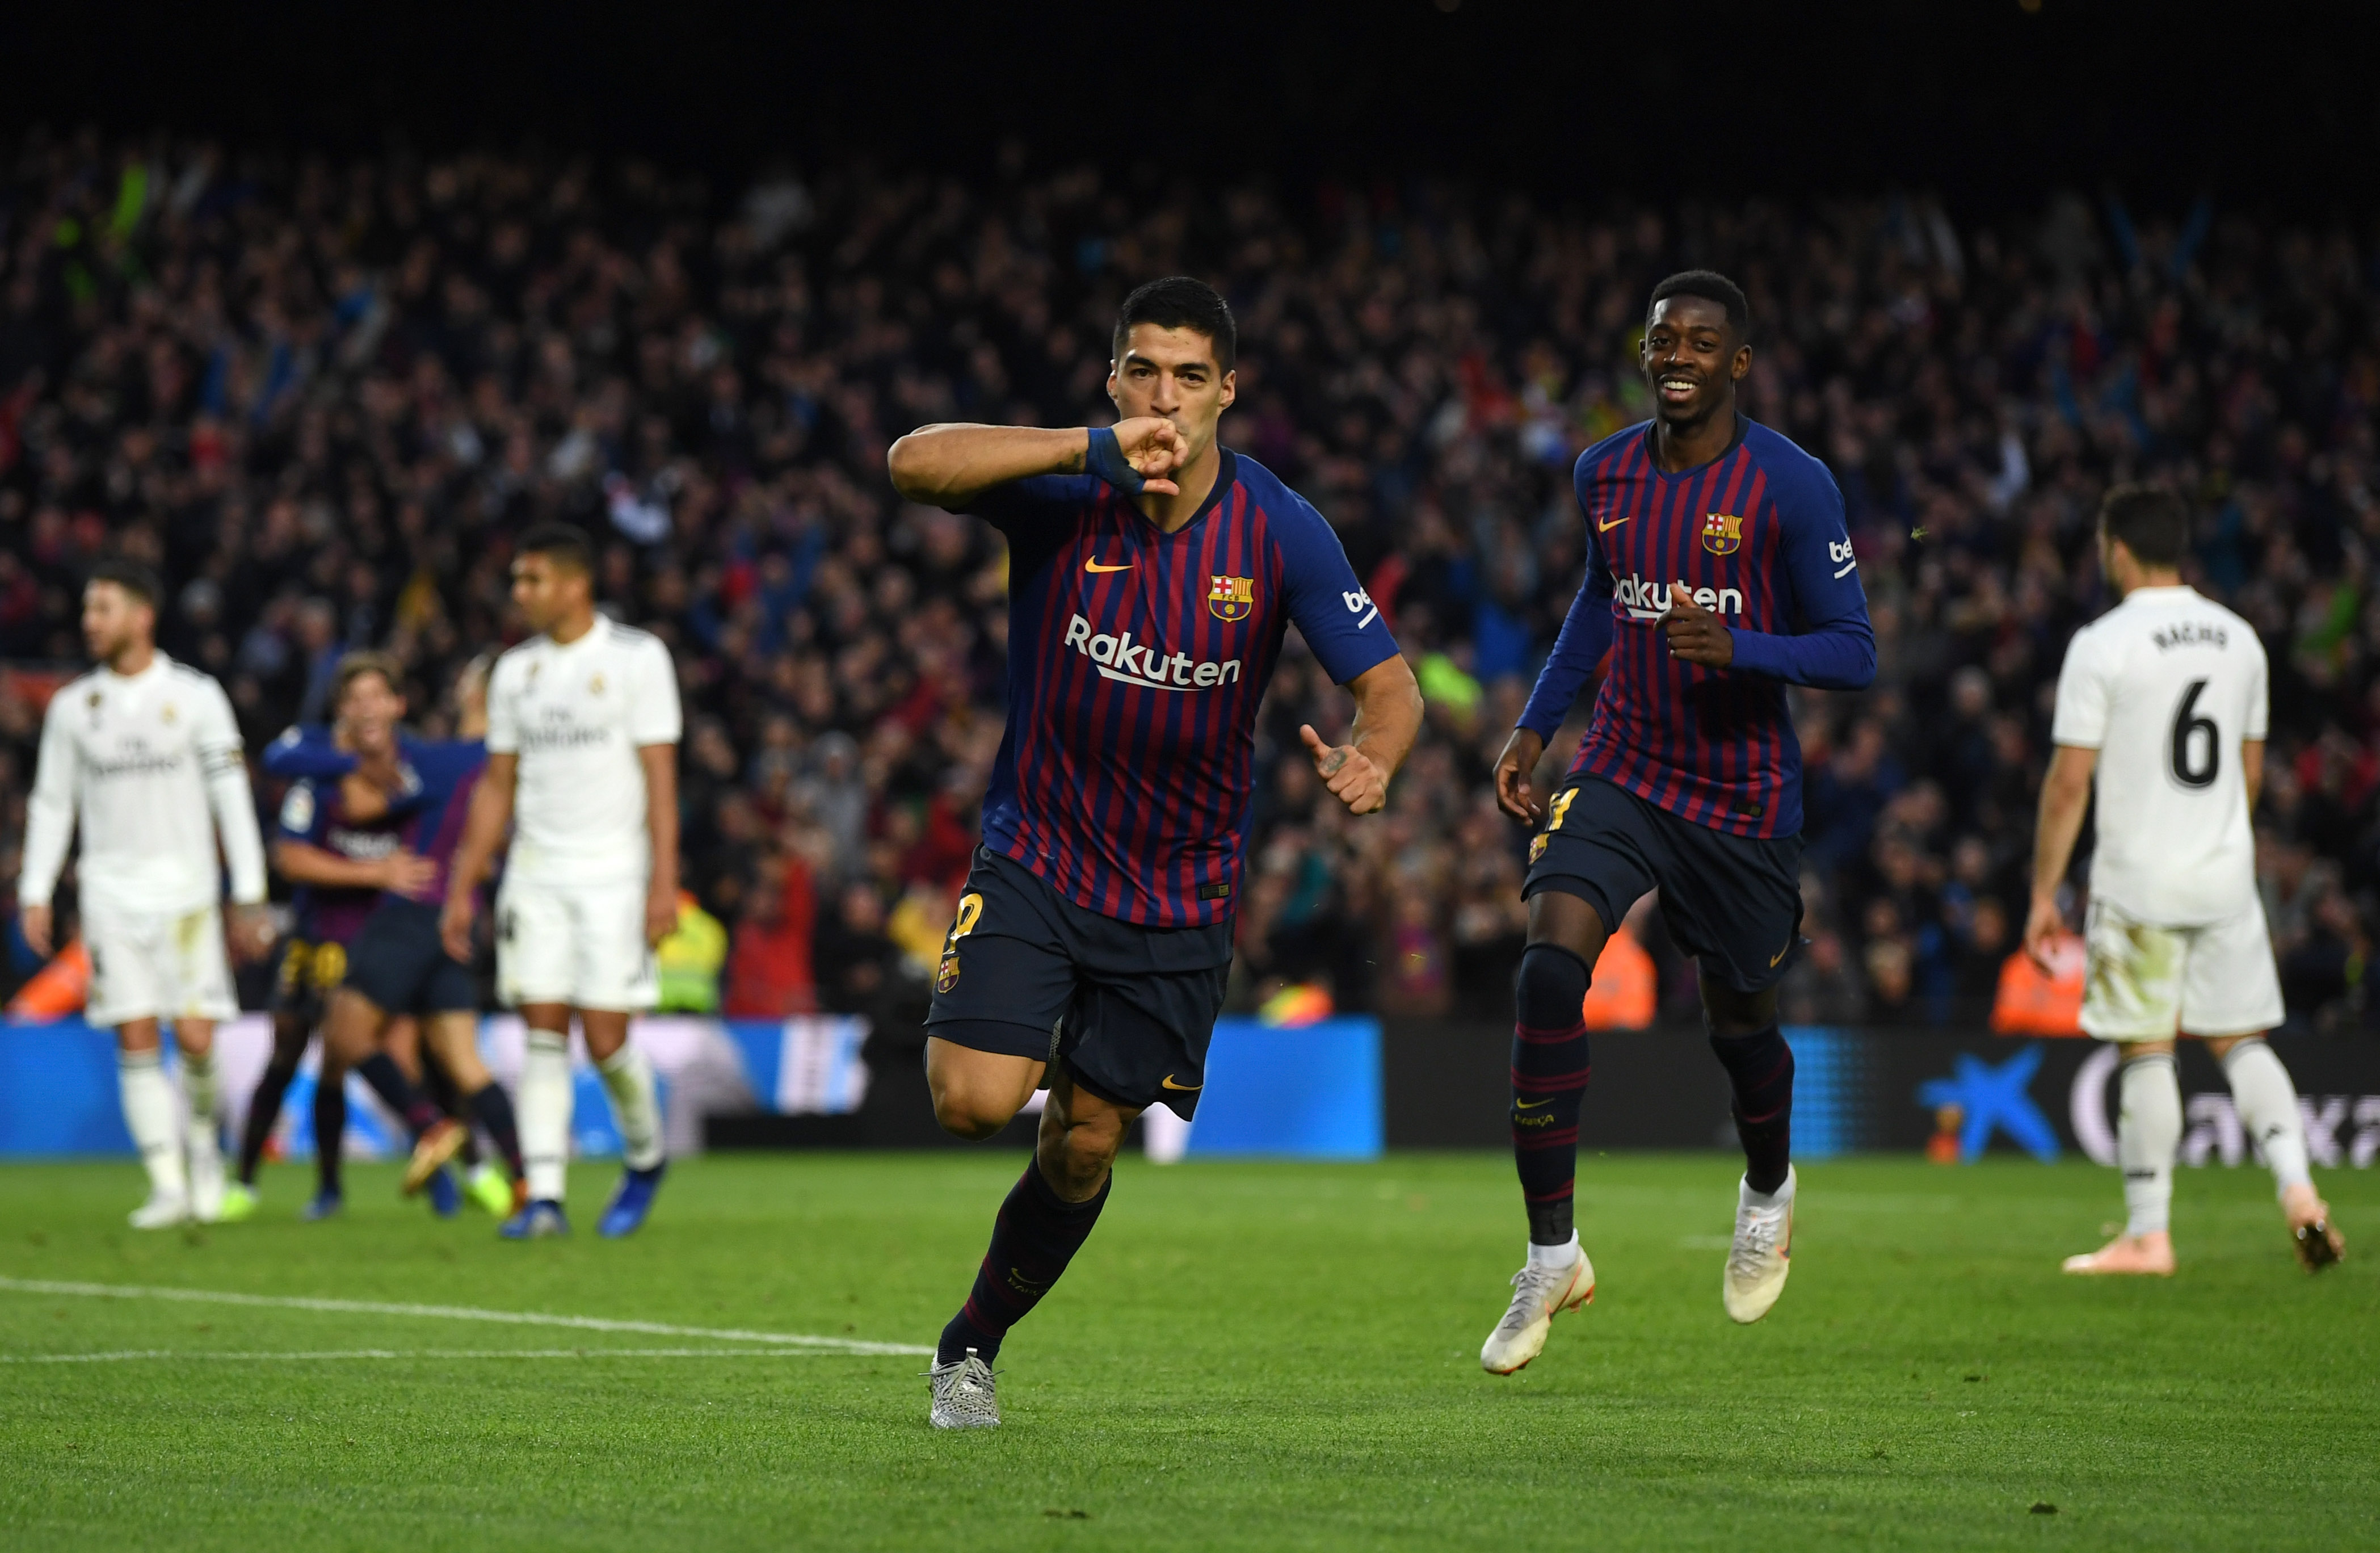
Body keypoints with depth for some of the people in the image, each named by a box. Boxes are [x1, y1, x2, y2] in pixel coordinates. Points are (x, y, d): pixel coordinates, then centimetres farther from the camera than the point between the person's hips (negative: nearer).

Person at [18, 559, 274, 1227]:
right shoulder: (73, 706, 8)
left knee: (195, 1036, -10)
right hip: (110, 890, 2)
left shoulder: (195, 696, 2)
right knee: (136, 1041, -6)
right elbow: (51, 803, 13)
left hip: (186, 888, -2)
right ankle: (168, 1185, -3)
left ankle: (203, 1140, 17)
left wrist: (249, 897, 0)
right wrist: (34, 893, 5)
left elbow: (232, 797, 3)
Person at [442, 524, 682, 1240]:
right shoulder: (516, 671, 11)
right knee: (543, 1033, -3)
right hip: (534, 875, 4)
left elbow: (660, 777, -7)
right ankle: (544, 1196, -5)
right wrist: (461, 889, 11)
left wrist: (664, 881, -14)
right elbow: (497, 786, 15)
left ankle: (645, 1160, 19)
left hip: (612, 876, -4)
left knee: (605, 1038, -7)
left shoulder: (637, 658, -3)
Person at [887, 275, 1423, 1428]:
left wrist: (1371, 756, -33)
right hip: (1037, 855, -1)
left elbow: (1388, 686, -9)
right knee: (976, 1103, -20)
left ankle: (973, 1344, 28)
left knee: (1084, 1147, 6)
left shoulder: (1280, 532, -10)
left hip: (1181, 890, 1)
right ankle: (1013, 1044, 17)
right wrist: (1098, 452, -36)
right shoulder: (1063, 494, -13)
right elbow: (915, 463, -31)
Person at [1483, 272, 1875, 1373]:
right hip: (1620, 774, 3)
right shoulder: (1605, 474, 4)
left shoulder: (1792, 487, -12)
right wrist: (1534, 726, 14)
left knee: (1738, 1020, 11)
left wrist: (1737, 649, -29)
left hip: (1744, 799, -3)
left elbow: (1853, 654, -11)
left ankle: (1768, 1192, 47)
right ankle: (1552, 1257, -13)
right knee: (1550, 970, -20)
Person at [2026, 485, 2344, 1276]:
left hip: (2139, 884, -5)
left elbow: (2070, 781, -11)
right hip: (2227, 881, 5)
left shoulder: (2102, 644, -10)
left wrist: (2043, 895, -6)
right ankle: (2298, 1189, -7)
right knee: (2240, 1040, 11)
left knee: (2146, 1054, 0)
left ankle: (2148, 1235, 3)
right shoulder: (2239, 638, 8)